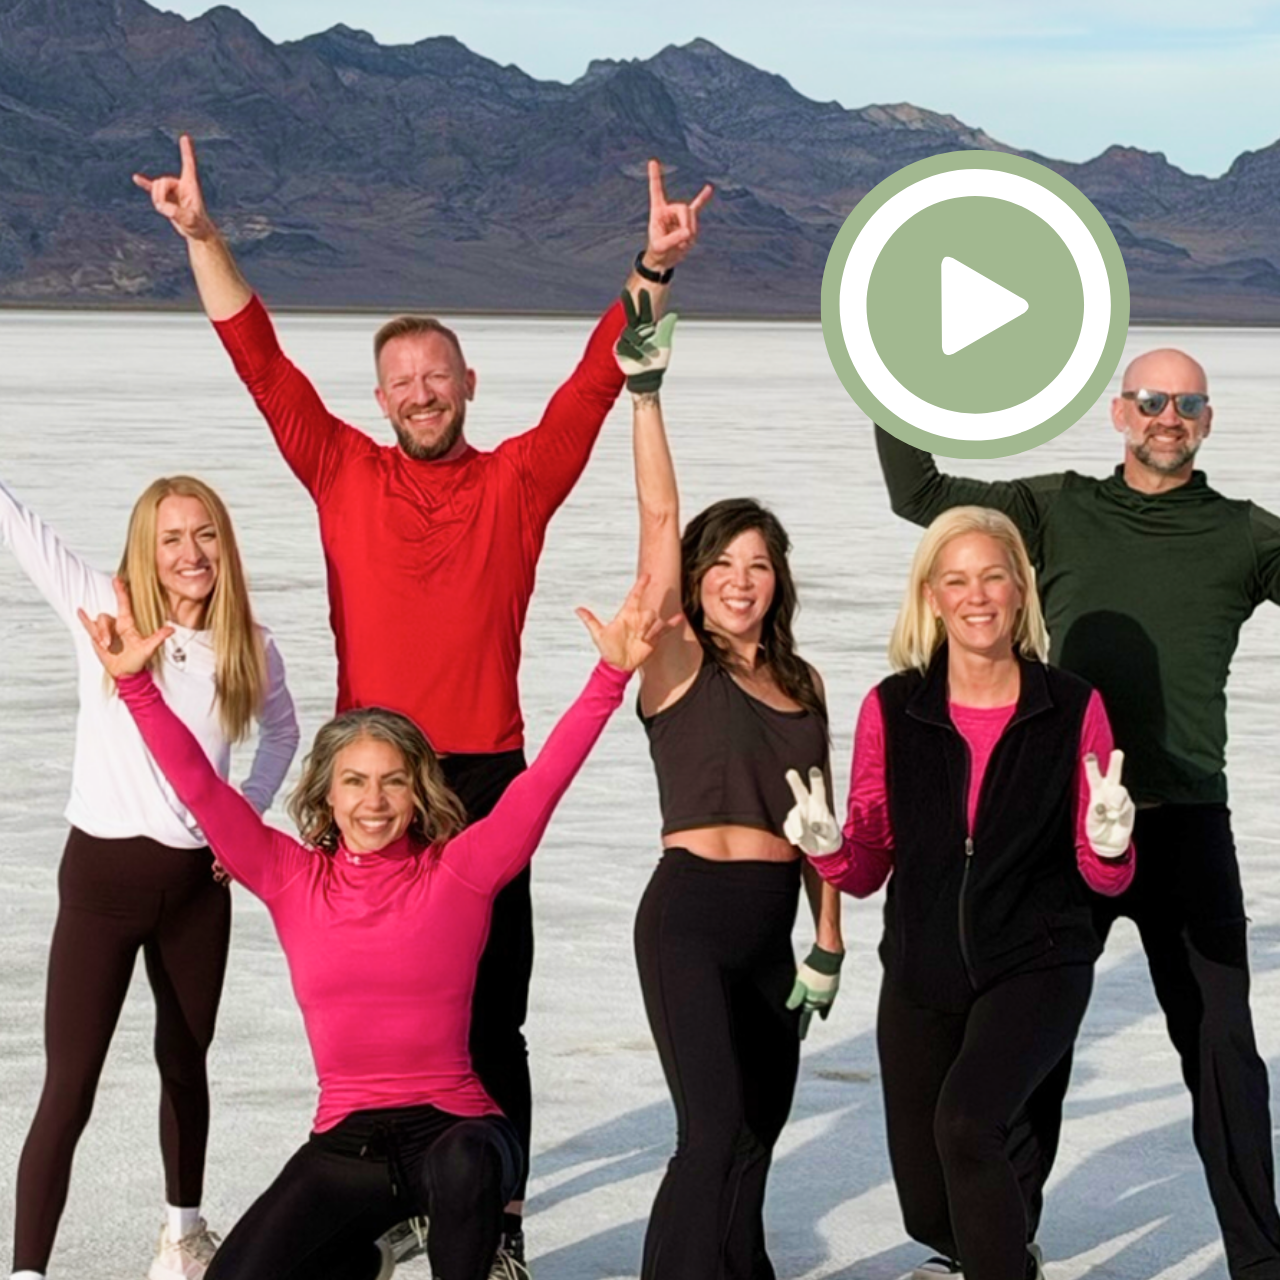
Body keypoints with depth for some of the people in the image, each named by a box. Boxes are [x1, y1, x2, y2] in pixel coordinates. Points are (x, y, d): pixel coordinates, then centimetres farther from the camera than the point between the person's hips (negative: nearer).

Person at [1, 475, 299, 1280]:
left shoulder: (251, 649, 2)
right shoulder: (101, 609, -6)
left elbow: (283, 733, 21)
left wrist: (250, 811, 7)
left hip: (199, 881, 3)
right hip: (103, 873, -3)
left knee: (185, 1063, 18)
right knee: (69, 1088, -8)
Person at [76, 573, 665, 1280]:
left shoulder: (459, 873, -1)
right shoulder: (292, 880, 5)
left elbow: (543, 780, -10)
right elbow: (200, 788, -1)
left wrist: (611, 674, -21)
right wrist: (136, 684, -12)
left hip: (453, 1125, -3)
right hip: (346, 1141, 4)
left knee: (465, 1162, -40)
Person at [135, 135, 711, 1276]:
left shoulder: (517, 483, 4)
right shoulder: (345, 474, 6)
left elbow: (600, 377, -3)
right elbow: (259, 358, 3)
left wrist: (655, 266, -14)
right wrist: (202, 236, -4)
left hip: (484, 779, -1)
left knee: (490, 1016, 2)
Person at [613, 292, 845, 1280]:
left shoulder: (802, 682, 12)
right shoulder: (677, 664, -3)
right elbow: (659, 520, -12)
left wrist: (828, 941, 8)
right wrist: (644, 390, -17)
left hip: (771, 927, 6)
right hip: (691, 914, -6)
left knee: (755, 1137, 11)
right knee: (718, 1131, -14)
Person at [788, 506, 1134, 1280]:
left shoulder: (1073, 710, -6)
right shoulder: (893, 709, -3)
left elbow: (1104, 880, -2)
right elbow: (867, 870, 2)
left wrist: (1109, 845, -24)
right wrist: (826, 848, -19)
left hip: (1036, 964, -3)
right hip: (922, 975, 3)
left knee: (966, 1122, -32)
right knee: (931, 1213, 12)